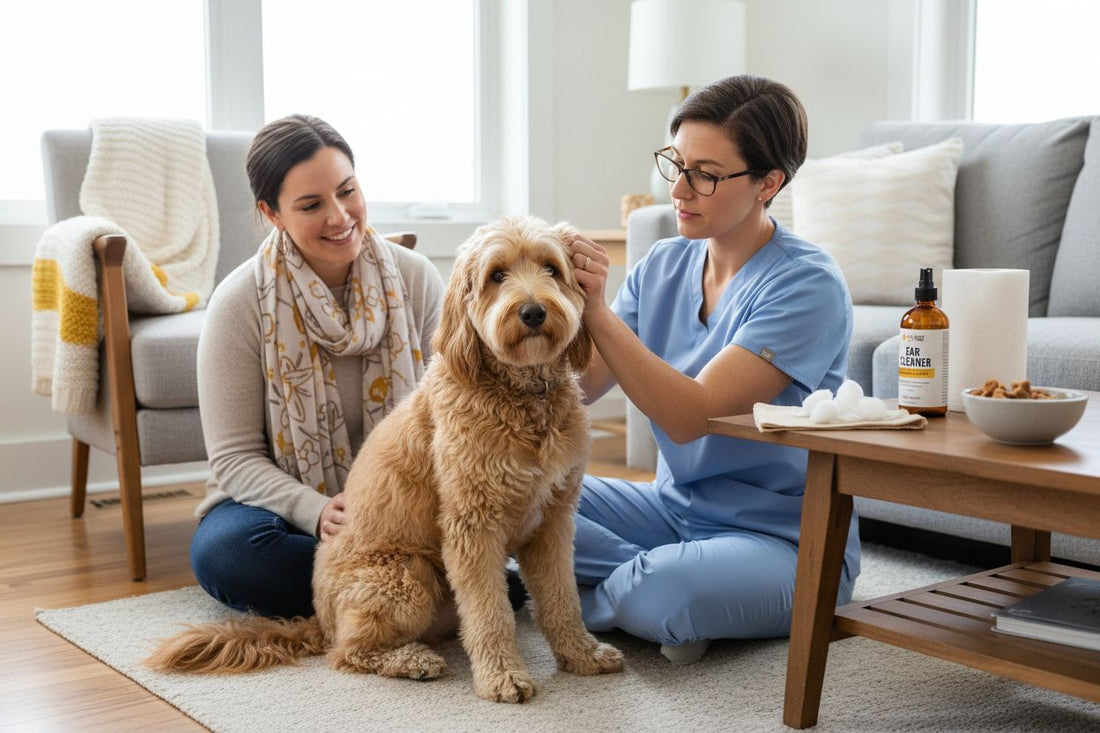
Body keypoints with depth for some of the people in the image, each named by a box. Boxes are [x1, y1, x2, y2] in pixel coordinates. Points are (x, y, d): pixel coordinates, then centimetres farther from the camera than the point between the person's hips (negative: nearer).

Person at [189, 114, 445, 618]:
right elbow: (235, 459, -11)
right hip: (287, 501, 0)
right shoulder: (239, 303, -12)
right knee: (221, 551, -34)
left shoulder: (416, 279, -6)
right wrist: (317, 511, -30)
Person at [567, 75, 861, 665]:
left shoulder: (807, 286, -18)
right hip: (674, 508, 6)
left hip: (786, 541, -6)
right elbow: (583, 384, -4)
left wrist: (597, 310, -31)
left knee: (663, 596, -35)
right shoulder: (663, 265, 3)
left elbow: (691, 417, -25)